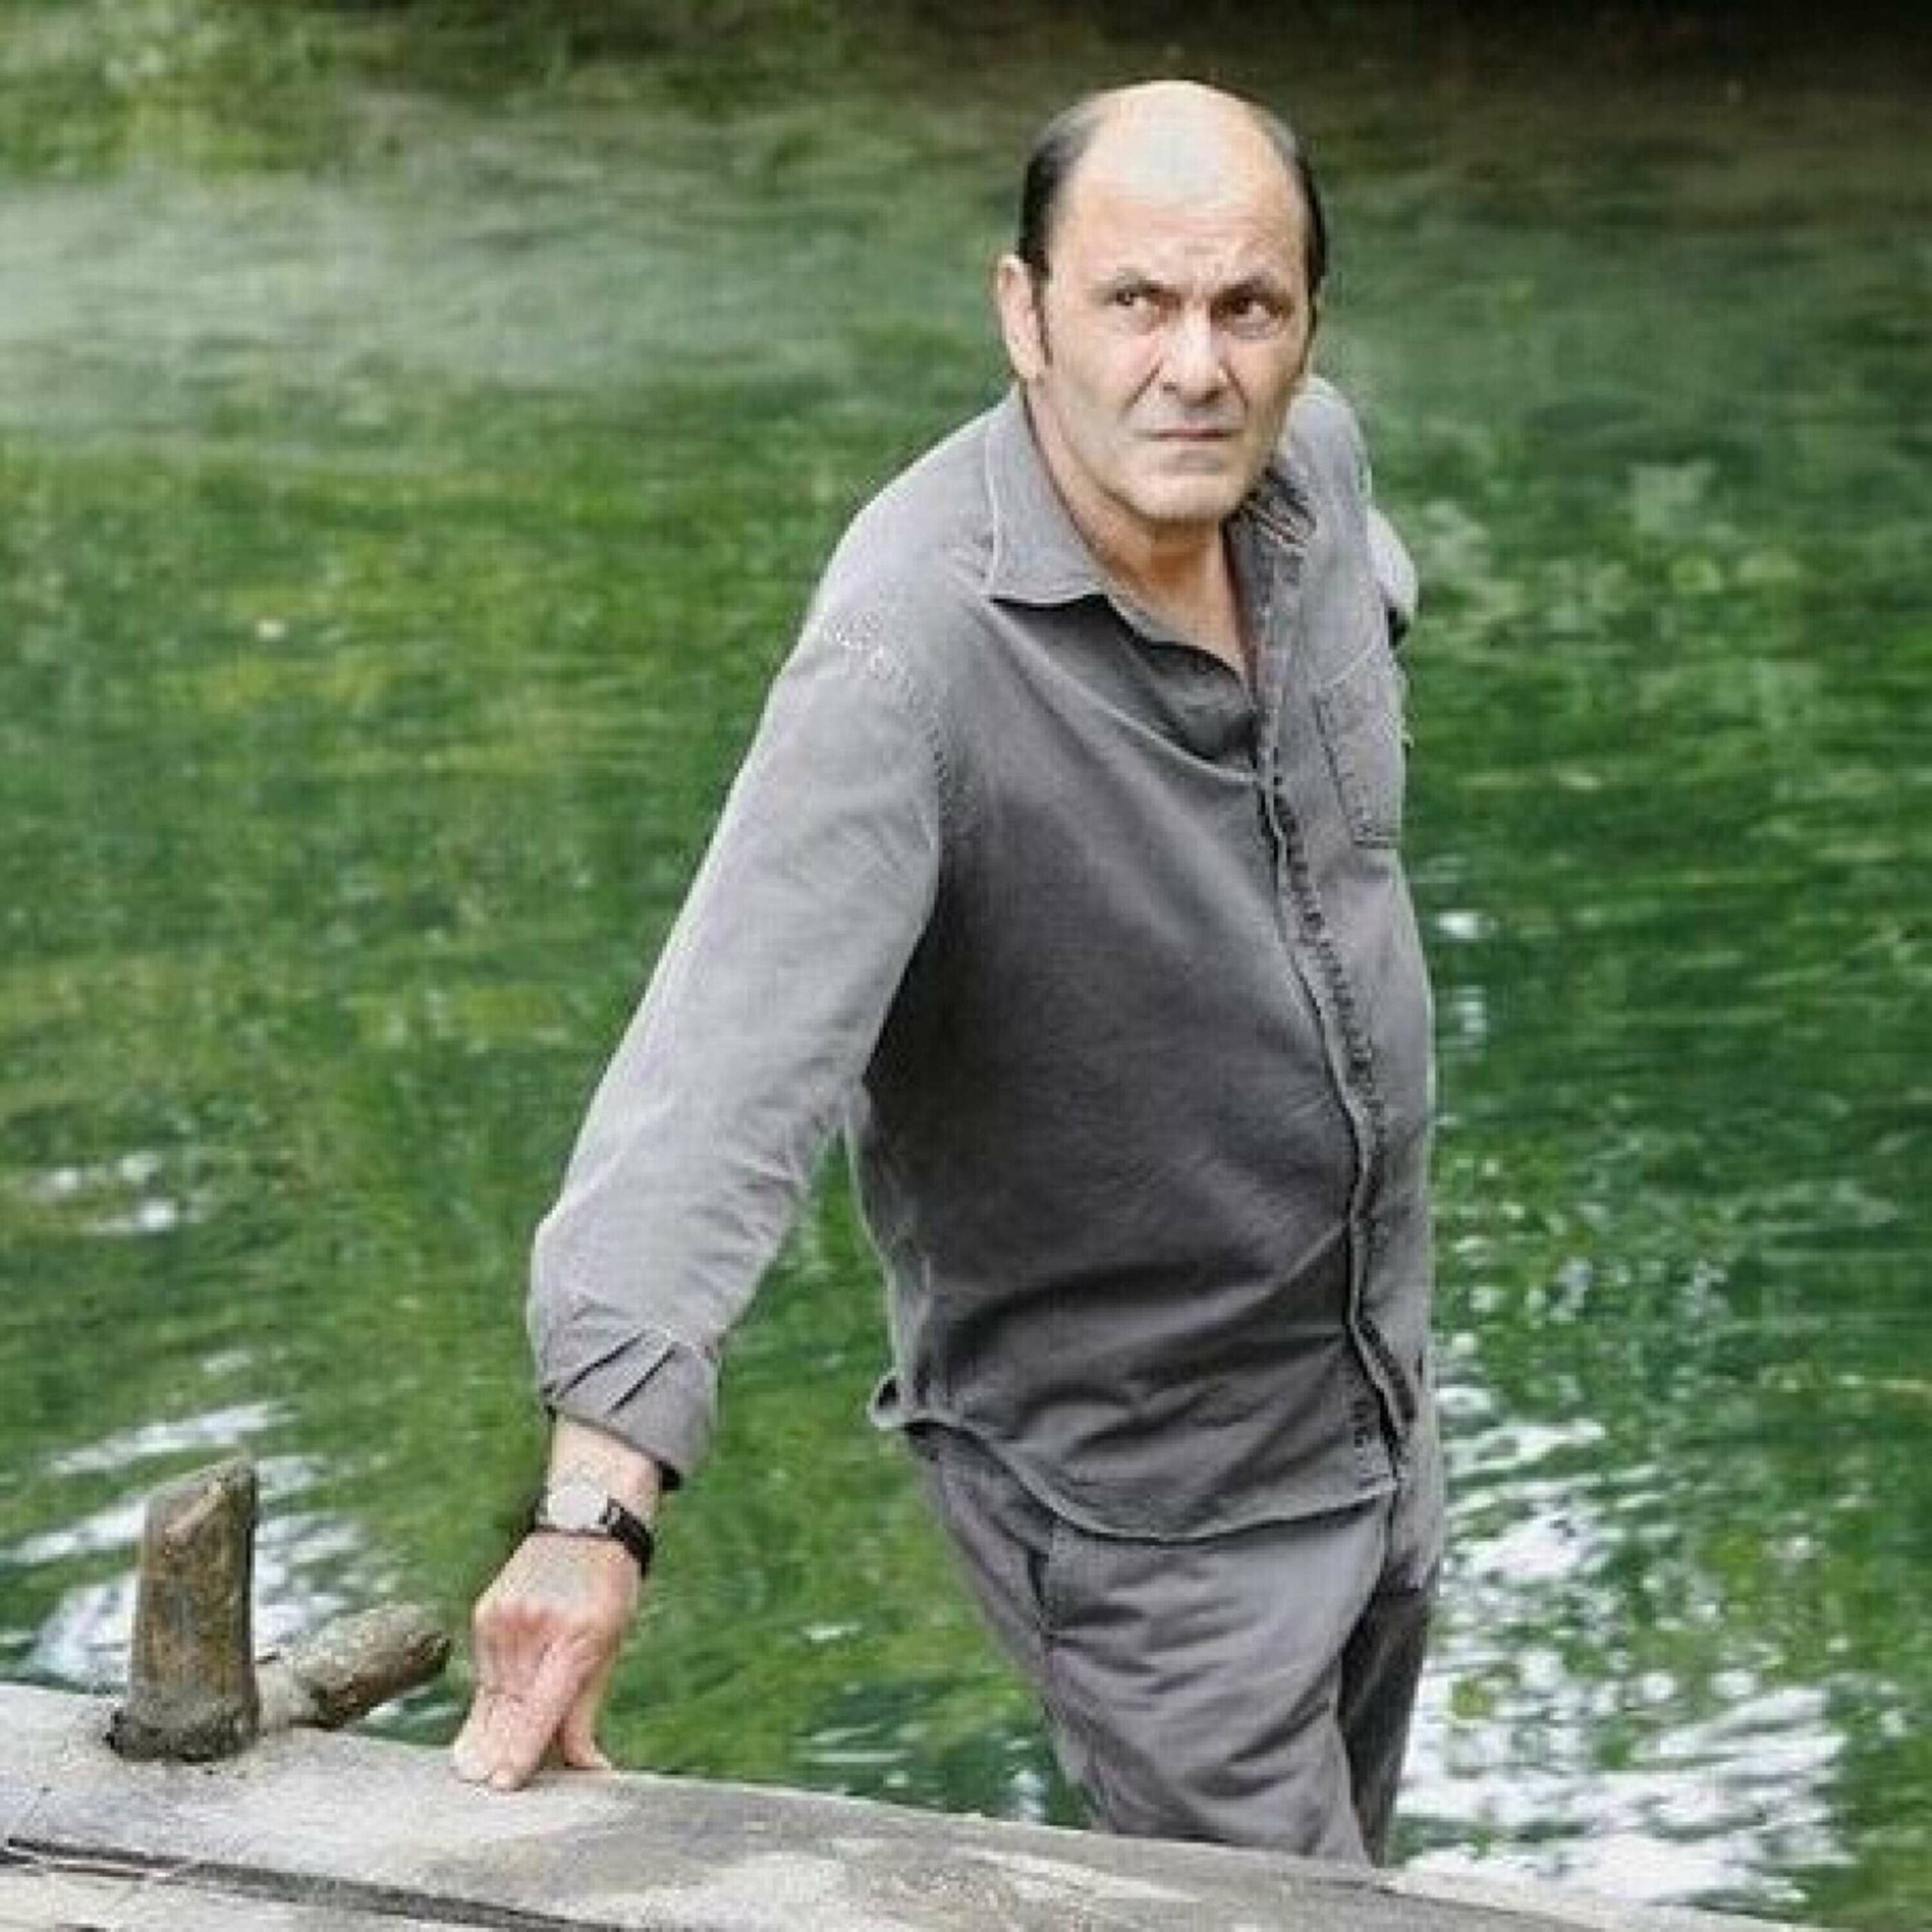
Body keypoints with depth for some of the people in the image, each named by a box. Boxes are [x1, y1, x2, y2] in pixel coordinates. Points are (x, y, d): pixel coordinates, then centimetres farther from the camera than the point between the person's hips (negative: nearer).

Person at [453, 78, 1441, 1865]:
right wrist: (600, 1497, -51)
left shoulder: (1315, 465, -9)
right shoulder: (915, 656, -31)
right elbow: (734, 1057, -41)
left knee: (1332, 1865, 24)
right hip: (1143, 1497, -7)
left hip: (1381, 1402, 7)